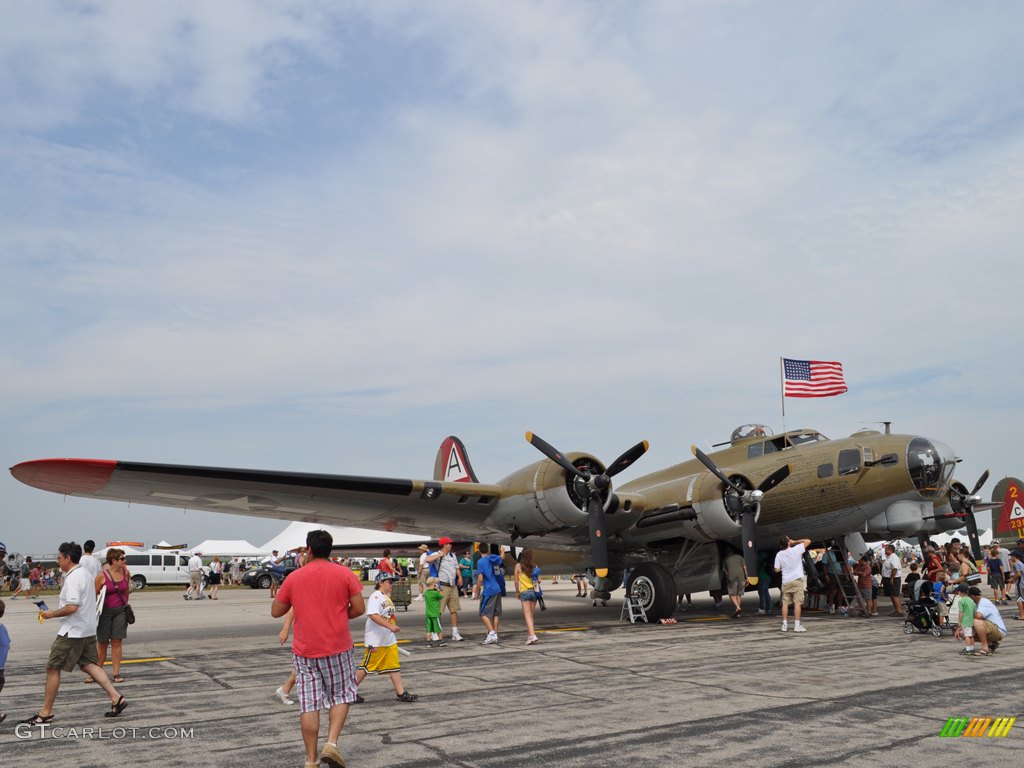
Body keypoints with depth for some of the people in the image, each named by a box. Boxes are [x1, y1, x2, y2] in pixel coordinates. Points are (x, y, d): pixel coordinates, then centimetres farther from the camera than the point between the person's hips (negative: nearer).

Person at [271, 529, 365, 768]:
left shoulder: (293, 578, 0)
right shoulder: (344, 574, -5)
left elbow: (275, 612, 8)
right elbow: (359, 608, -7)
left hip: (304, 651, 1)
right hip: (337, 648, -1)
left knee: (309, 705, 7)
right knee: (341, 696, 15)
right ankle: (331, 744, -2)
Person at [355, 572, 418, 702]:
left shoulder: (387, 597, 14)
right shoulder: (375, 597, -17)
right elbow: (373, 615, -32)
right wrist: (390, 626, -37)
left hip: (389, 639, 9)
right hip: (376, 641, -9)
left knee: (394, 666, 7)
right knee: (367, 666, 1)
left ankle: (401, 693, 9)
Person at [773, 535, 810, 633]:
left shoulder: (779, 555, -4)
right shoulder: (796, 550, -11)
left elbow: (777, 570, -1)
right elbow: (808, 541, -2)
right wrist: (794, 541, 3)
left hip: (786, 582, 2)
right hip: (797, 580, -2)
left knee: (785, 603, 8)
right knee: (797, 603, 0)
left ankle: (785, 625, 9)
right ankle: (797, 625, -1)